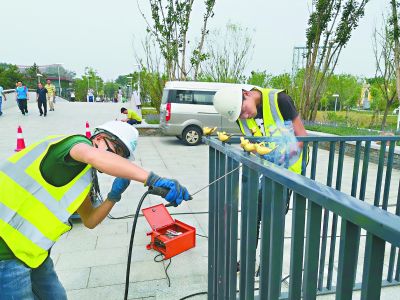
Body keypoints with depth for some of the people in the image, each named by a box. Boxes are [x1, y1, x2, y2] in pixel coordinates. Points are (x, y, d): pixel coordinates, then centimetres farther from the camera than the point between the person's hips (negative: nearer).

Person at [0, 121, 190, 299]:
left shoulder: (82, 175, 11)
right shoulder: (76, 143, -16)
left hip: (28, 248, 9)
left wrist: (114, 196, -6)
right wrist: (153, 179, -48)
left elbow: (89, 220, 10)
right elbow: (94, 156, -42)